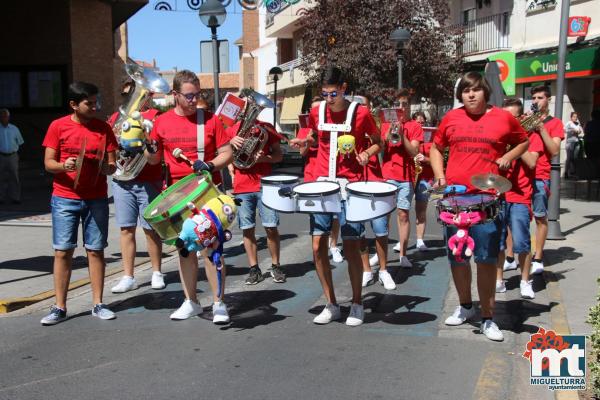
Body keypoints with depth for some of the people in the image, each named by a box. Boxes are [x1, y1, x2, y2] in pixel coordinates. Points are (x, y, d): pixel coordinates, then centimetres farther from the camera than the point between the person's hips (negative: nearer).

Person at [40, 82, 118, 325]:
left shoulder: (103, 128, 5)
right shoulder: (58, 126, 1)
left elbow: (113, 165, 6)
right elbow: (48, 163, 0)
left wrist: (108, 167, -16)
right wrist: (63, 166, -21)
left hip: (97, 199, 1)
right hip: (65, 199, -1)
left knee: (95, 250, 5)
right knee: (62, 251, 0)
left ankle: (98, 304, 14)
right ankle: (59, 307, 9)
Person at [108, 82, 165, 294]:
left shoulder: (154, 115, 2)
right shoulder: (116, 117, 15)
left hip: (148, 181, -3)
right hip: (122, 181, 4)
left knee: (150, 228, 3)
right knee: (126, 229, 5)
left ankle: (157, 273, 17)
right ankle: (128, 277, 10)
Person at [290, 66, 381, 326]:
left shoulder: (361, 113, -5)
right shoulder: (316, 112, 5)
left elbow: (378, 142, 7)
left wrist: (367, 153, -12)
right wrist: (305, 142, 1)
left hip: (350, 185, -4)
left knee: (350, 245, -4)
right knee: (318, 246, 1)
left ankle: (357, 304, 15)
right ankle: (331, 304, 17)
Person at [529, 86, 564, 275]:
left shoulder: (554, 123, 5)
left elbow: (555, 150, -7)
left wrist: (541, 127, -12)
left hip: (540, 177, -3)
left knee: (540, 217, -1)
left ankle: (538, 259, 6)